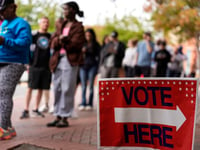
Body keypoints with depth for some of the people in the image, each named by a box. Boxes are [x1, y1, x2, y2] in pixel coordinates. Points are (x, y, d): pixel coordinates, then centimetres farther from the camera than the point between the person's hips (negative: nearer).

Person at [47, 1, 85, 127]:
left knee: (67, 89, -5)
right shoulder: (63, 25, 20)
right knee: (57, 88, 8)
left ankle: (65, 118, 0)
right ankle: (58, 116, 16)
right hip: (58, 59, 7)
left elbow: (77, 44, -9)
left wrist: (65, 40, -16)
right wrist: (59, 39, -8)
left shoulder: (78, 26, 0)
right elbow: (54, 43, 13)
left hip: (70, 60, -7)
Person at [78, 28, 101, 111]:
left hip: (92, 66, -2)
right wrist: (82, 51, -8)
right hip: (83, 67, 2)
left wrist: (97, 67, -5)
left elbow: (98, 56, 4)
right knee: (83, 86, -2)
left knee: (91, 86, 0)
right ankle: (83, 104, -2)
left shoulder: (96, 45, 5)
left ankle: (90, 104, 4)